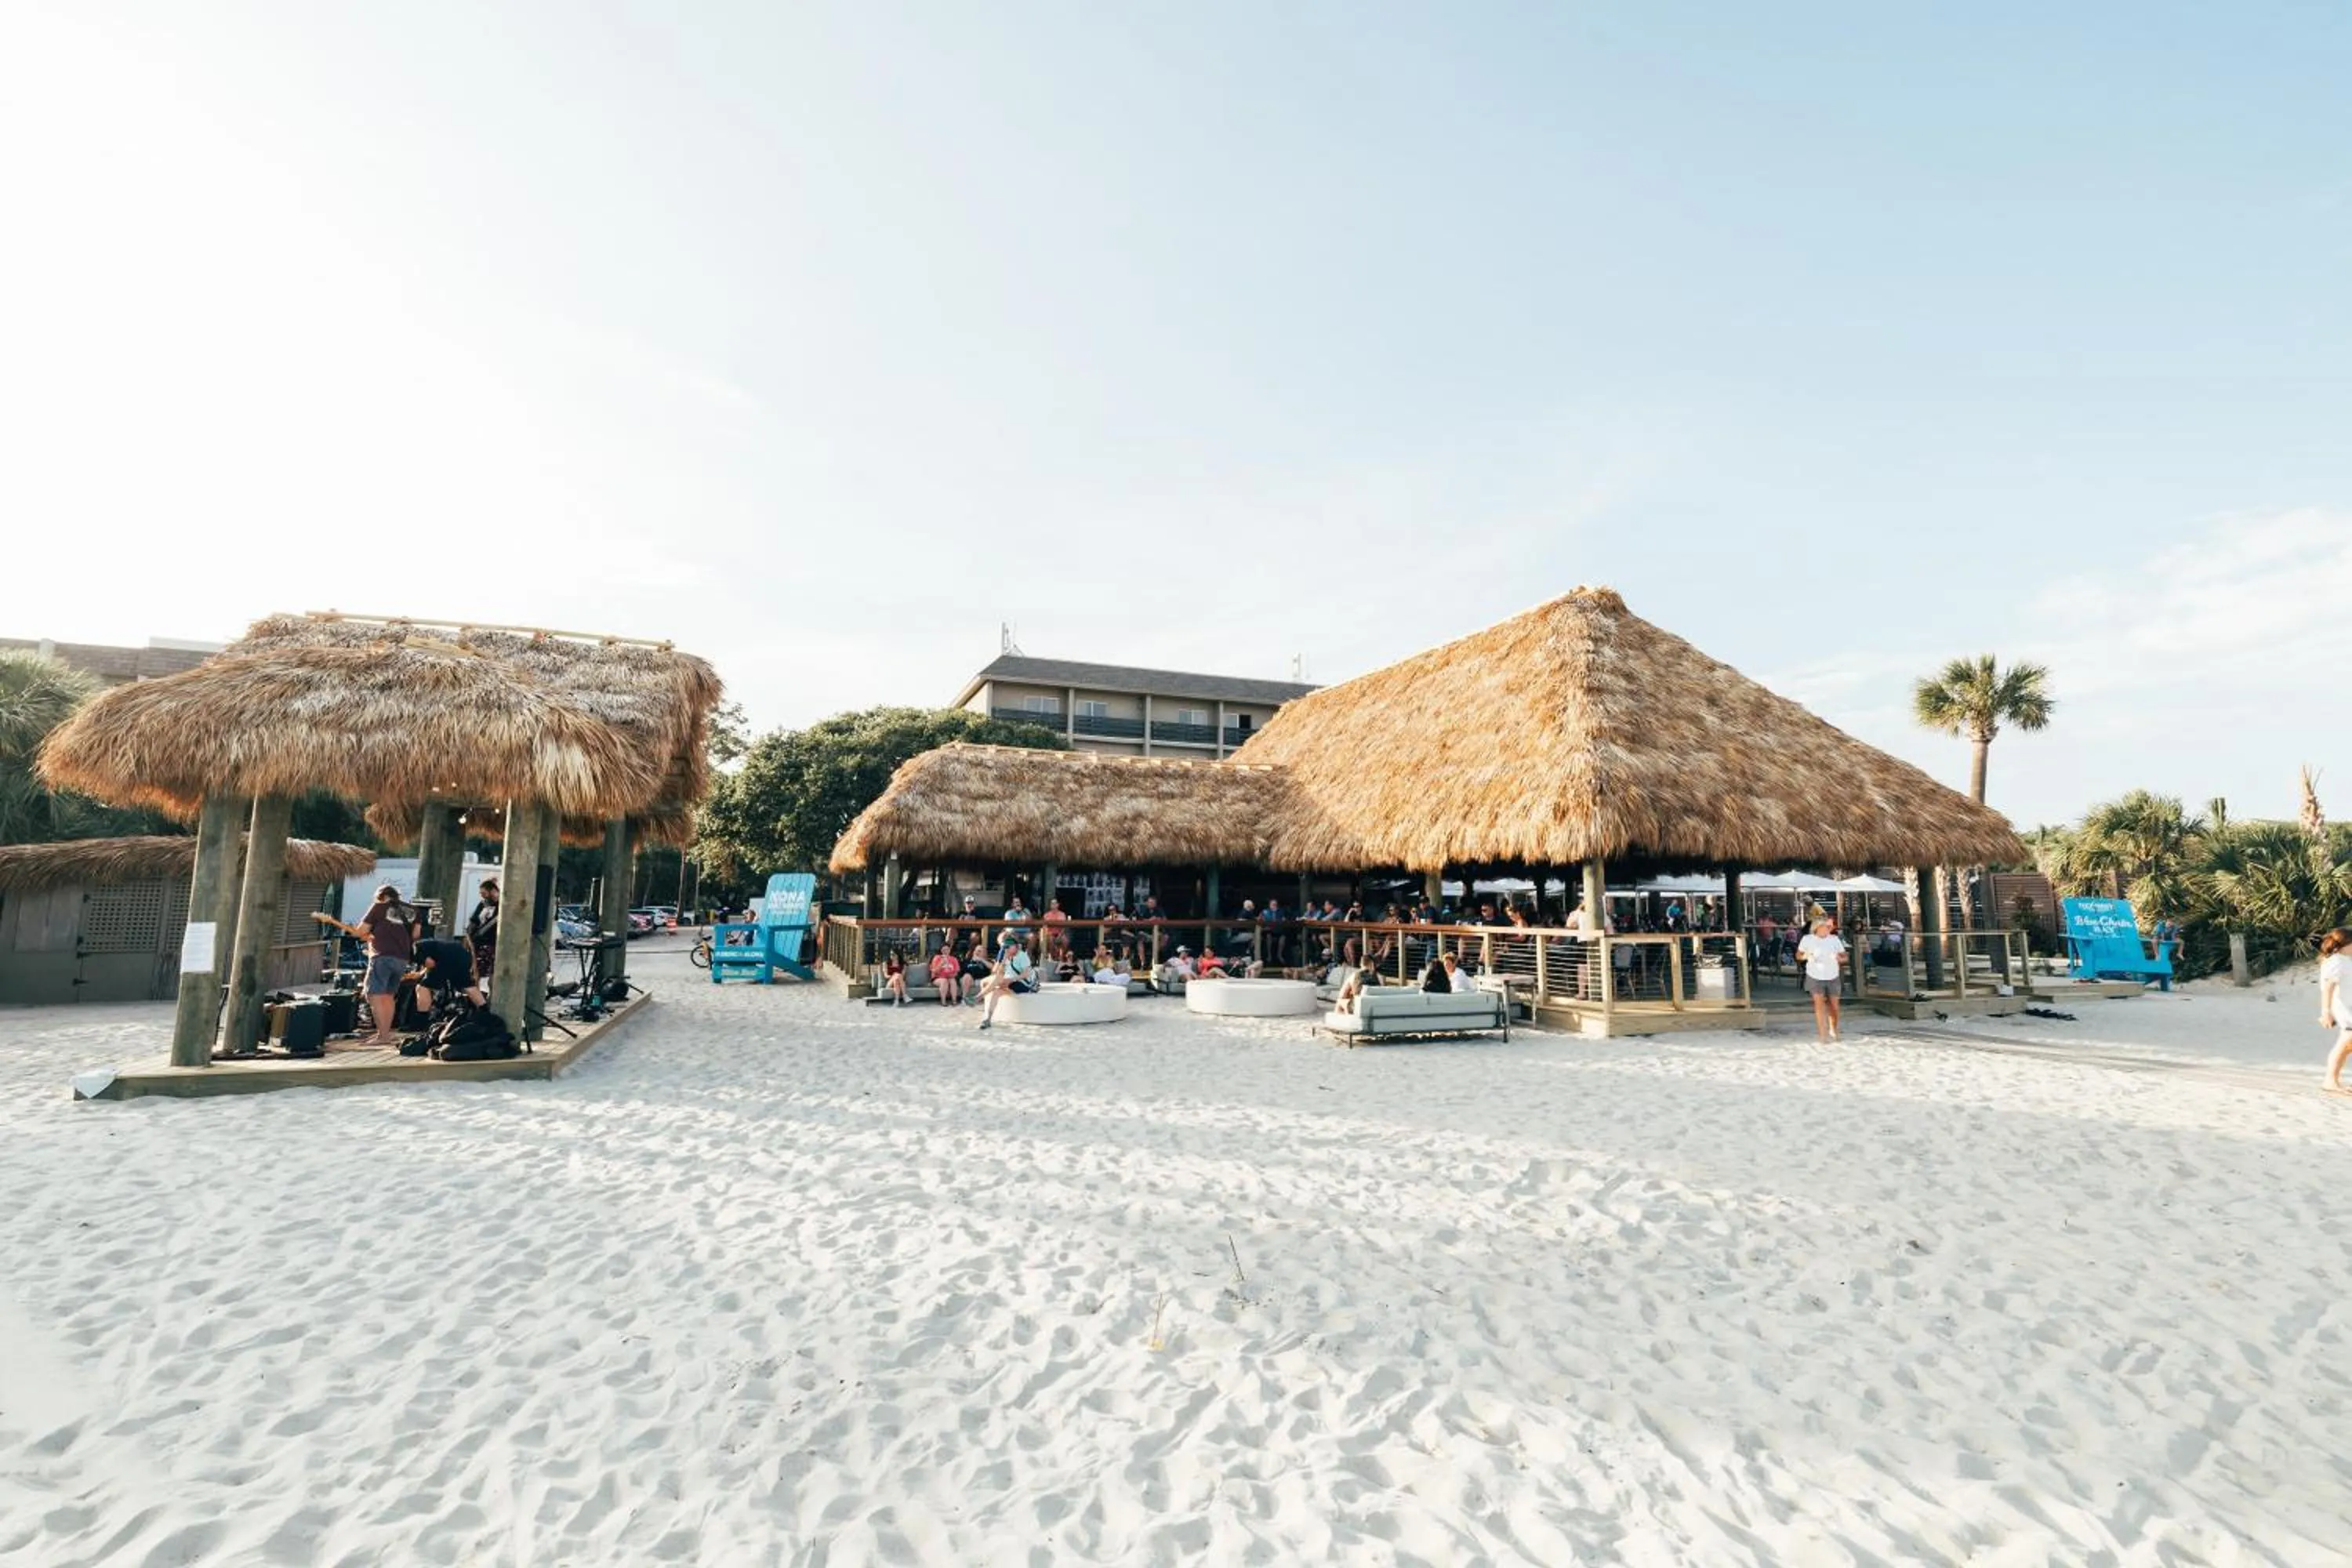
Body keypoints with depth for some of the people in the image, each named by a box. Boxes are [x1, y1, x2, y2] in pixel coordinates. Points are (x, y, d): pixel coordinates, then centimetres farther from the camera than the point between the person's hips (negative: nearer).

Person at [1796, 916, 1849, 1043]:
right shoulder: (1808, 939, -5)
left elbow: (1844, 956, 2)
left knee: (1834, 1006, 11)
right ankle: (1823, 1034, -1)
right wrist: (1807, 956, -17)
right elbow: (1798, 955, 4)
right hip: (1815, 977, -2)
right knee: (1819, 1004, -6)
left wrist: (1840, 958, -20)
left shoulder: (1835, 939, -2)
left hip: (1833, 977, 2)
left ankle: (1834, 1031, 35)